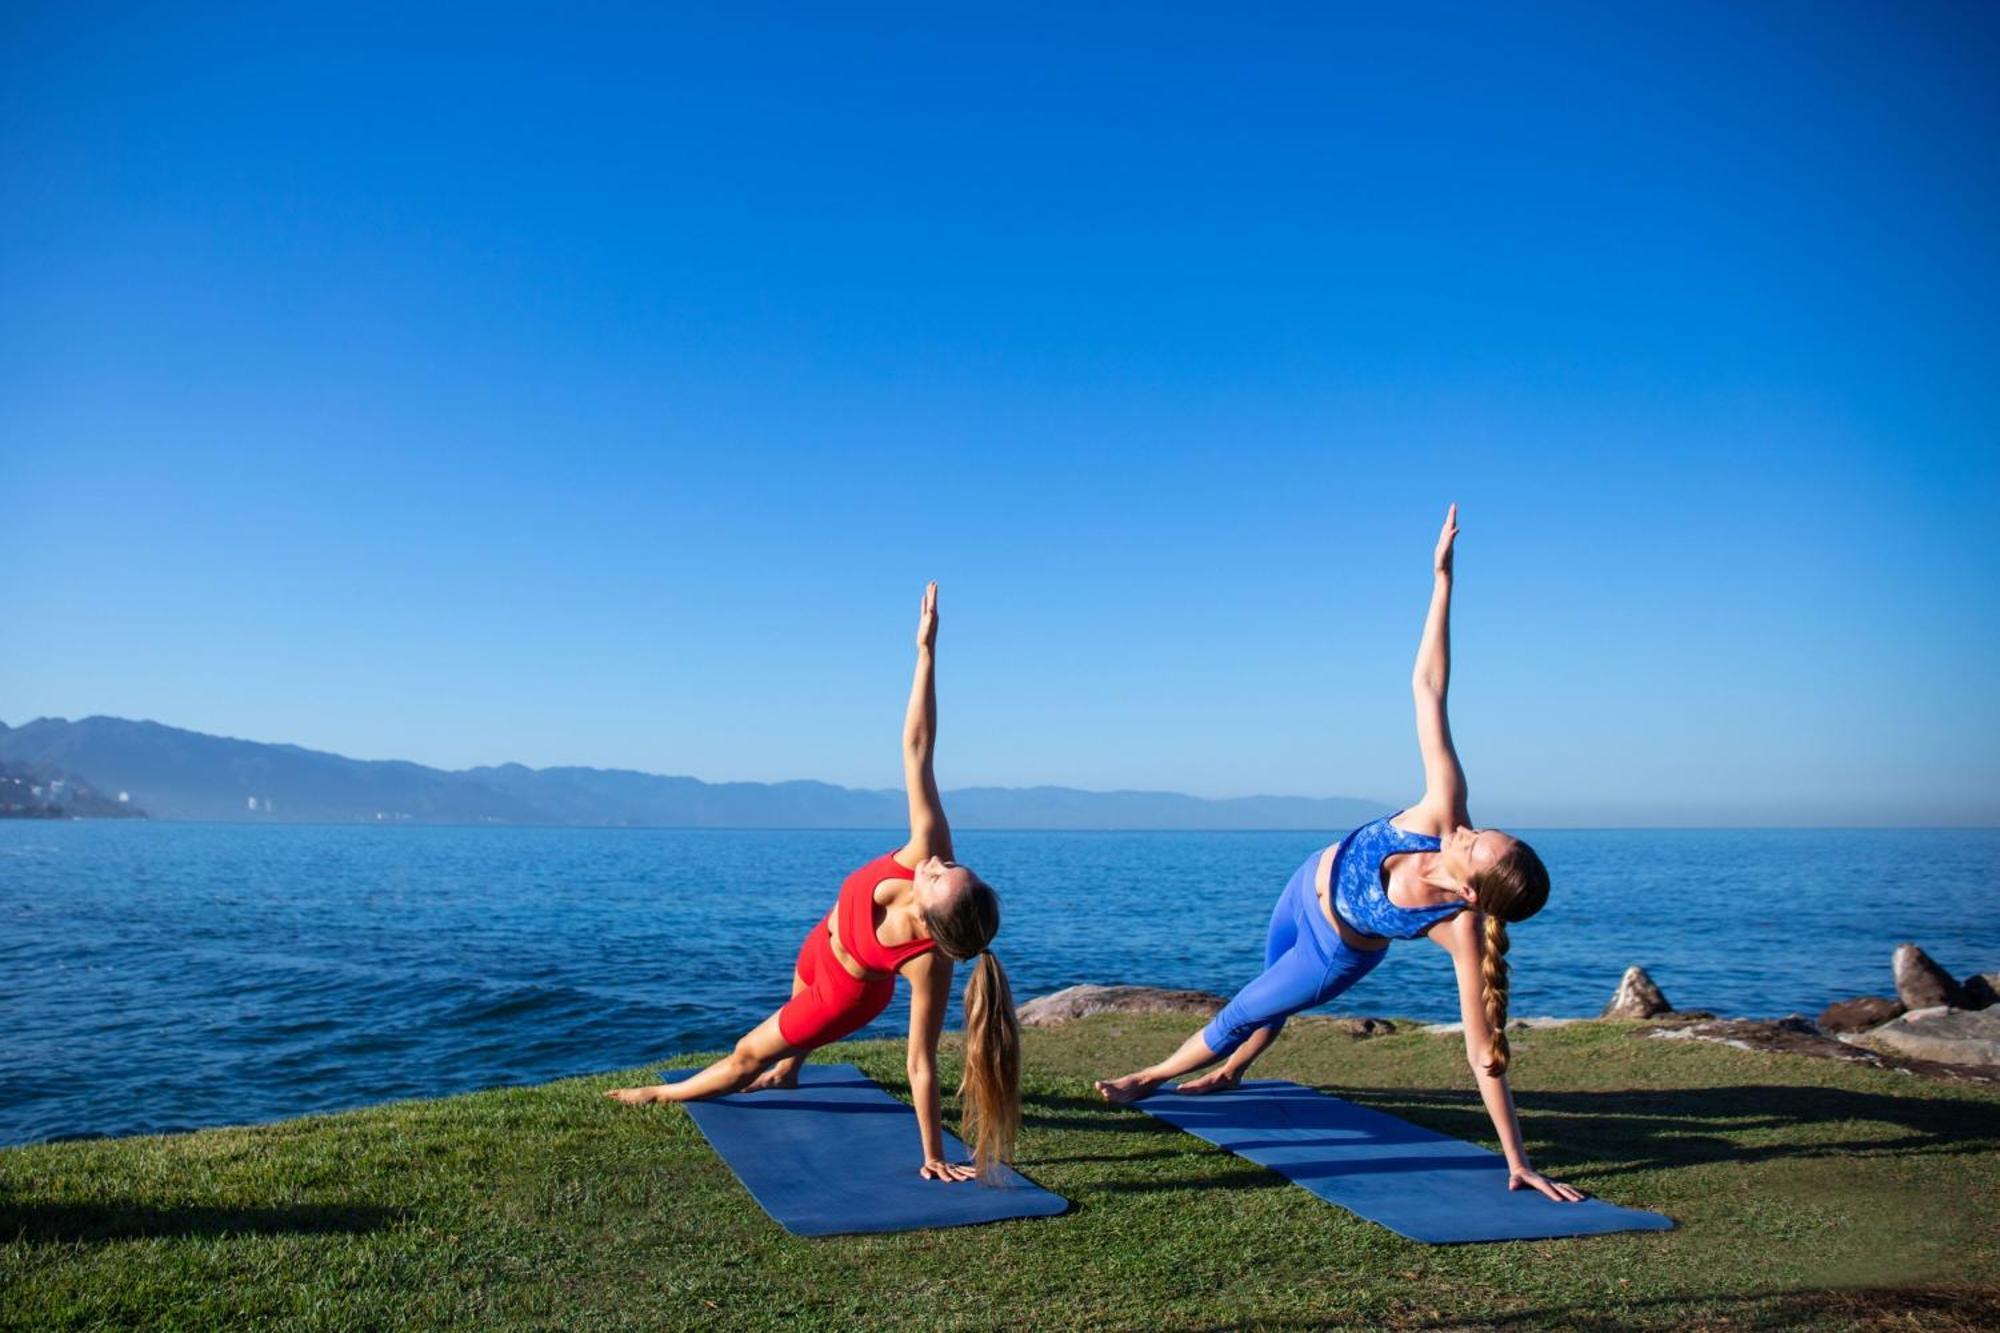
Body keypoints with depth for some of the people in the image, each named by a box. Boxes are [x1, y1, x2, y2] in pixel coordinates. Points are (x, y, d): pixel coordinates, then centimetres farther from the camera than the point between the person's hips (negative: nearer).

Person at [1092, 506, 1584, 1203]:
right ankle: (1228, 1073, 63)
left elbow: (1484, 1053, -34)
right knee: (1272, 981, 30)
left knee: (1244, 1013, 16)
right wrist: (1442, 579, -42)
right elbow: (1426, 687, -36)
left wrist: (1517, 1162, -33)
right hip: (1312, 883, 4)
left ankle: (1151, 1078, 46)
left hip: (1336, 954, -4)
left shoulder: (1462, 929, -41)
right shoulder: (1445, 811, -36)